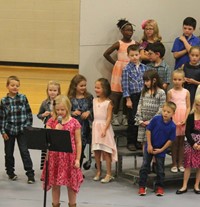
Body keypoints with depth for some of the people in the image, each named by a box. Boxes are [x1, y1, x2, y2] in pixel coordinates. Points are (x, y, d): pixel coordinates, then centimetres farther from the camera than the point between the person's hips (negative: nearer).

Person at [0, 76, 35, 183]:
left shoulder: (23, 98, -3)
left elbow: (29, 113, 1)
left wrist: (28, 126, -2)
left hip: (22, 130, -1)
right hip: (9, 130, 1)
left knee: (24, 152, -6)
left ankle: (30, 174, -2)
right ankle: (10, 172, 28)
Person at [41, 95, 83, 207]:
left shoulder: (74, 122, -3)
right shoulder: (51, 122, 2)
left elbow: (78, 142, -1)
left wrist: (77, 159, -4)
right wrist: (56, 130, -17)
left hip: (69, 157, -1)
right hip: (54, 156, 2)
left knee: (71, 184, 8)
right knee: (55, 184, 9)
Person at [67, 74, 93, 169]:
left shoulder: (89, 97, 2)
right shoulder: (70, 98, -4)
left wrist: (88, 112, -12)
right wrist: (72, 113, -17)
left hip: (85, 127, 2)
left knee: (81, 150, 10)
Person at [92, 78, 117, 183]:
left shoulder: (108, 102, -8)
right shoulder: (94, 100, 9)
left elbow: (109, 118, -11)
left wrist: (104, 129, -20)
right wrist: (94, 126, 8)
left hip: (104, 127, -6)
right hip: (95, 127, 6)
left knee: (106, 151, -4)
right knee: (96, 151, 8)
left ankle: (109, 174, 2)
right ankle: (98, 172, 19)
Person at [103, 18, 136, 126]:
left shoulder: (135, 43, 3)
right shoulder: (119, 44, -5)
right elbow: (106, 54, -3)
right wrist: (115, 63, -2)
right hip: (119, 69, -3)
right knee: (117, 93, -2)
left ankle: (125, 117, 13)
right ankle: (115, 116, 5)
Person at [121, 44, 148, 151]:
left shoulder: (144, 67, 7)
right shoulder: (127, 69, -5)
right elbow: (125, 84, -6)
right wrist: (128, 99, -9)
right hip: (133, 96, -4)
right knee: (132, 120, 0)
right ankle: (131, 142, 10)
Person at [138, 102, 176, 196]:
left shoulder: (172, 126, -15)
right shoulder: (156, 119, -15)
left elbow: (170, 140, -8)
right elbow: (148, 131, -8)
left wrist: (161, 149, -11)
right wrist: (149, 145, -10)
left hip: (161, 150, 0)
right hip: (150, 147, 0)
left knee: (160, 169, 9)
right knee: (145, 167, 2)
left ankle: (159, 187, 22)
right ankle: (142, 186, 10)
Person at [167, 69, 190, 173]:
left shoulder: (186, 92, 2)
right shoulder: (170, 92, 0)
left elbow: (188, 107, 2)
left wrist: (185, 119, -9)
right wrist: (172, 120, -9)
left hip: (183, 120, 1)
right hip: (173, 119, -1)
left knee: (181, 142, 6)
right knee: (174, 142, 1)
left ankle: (180, 164, 12)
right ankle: (174, 164, 7)